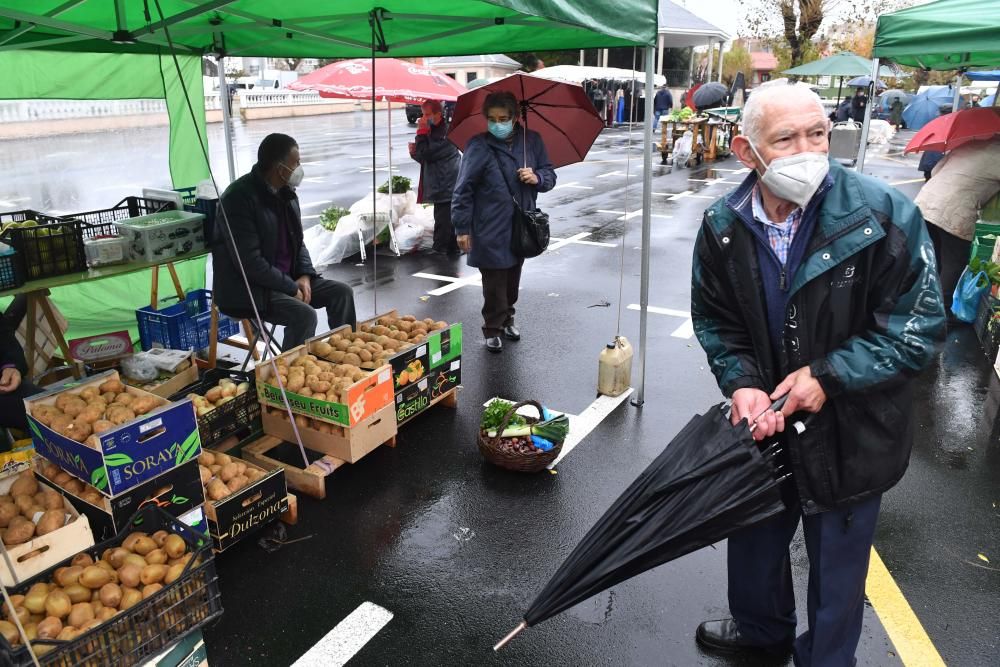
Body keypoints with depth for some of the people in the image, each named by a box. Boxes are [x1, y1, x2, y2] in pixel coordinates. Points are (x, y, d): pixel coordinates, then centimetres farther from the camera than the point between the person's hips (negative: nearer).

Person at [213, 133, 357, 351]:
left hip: (287, 279, 9)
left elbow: (297, 242, 15)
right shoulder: (239, 198, -20)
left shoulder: (286, 193, 7)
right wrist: (291, 288, -19)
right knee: (305, 314, -28)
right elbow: (250, 262, -24)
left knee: (341, 292, -2)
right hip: (248, 288, -8)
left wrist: (304, 276, -3)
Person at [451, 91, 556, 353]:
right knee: (494, 282, 3)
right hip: (491, 230, -4)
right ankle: (492, 328, 19)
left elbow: (549, 175, 10)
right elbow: (463, 189, -9)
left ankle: (507, 318, 37)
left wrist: (537, 178, -14)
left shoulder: (532, 140, 1)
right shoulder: (478, 147, -12)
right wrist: (462, 228, -10)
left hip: (521, 226, 5)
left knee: (513, 278, 18)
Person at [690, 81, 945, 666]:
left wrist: (829, 375, -23)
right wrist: (742, 383, -17)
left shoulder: (884, 216, -22)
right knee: (754, 540, 26)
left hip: (853, 436, -4)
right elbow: (714, 320, -1)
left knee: (837, 567, 16)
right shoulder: (723, 227, -10)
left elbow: (920, 326, -16)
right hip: (764, 422, 4)